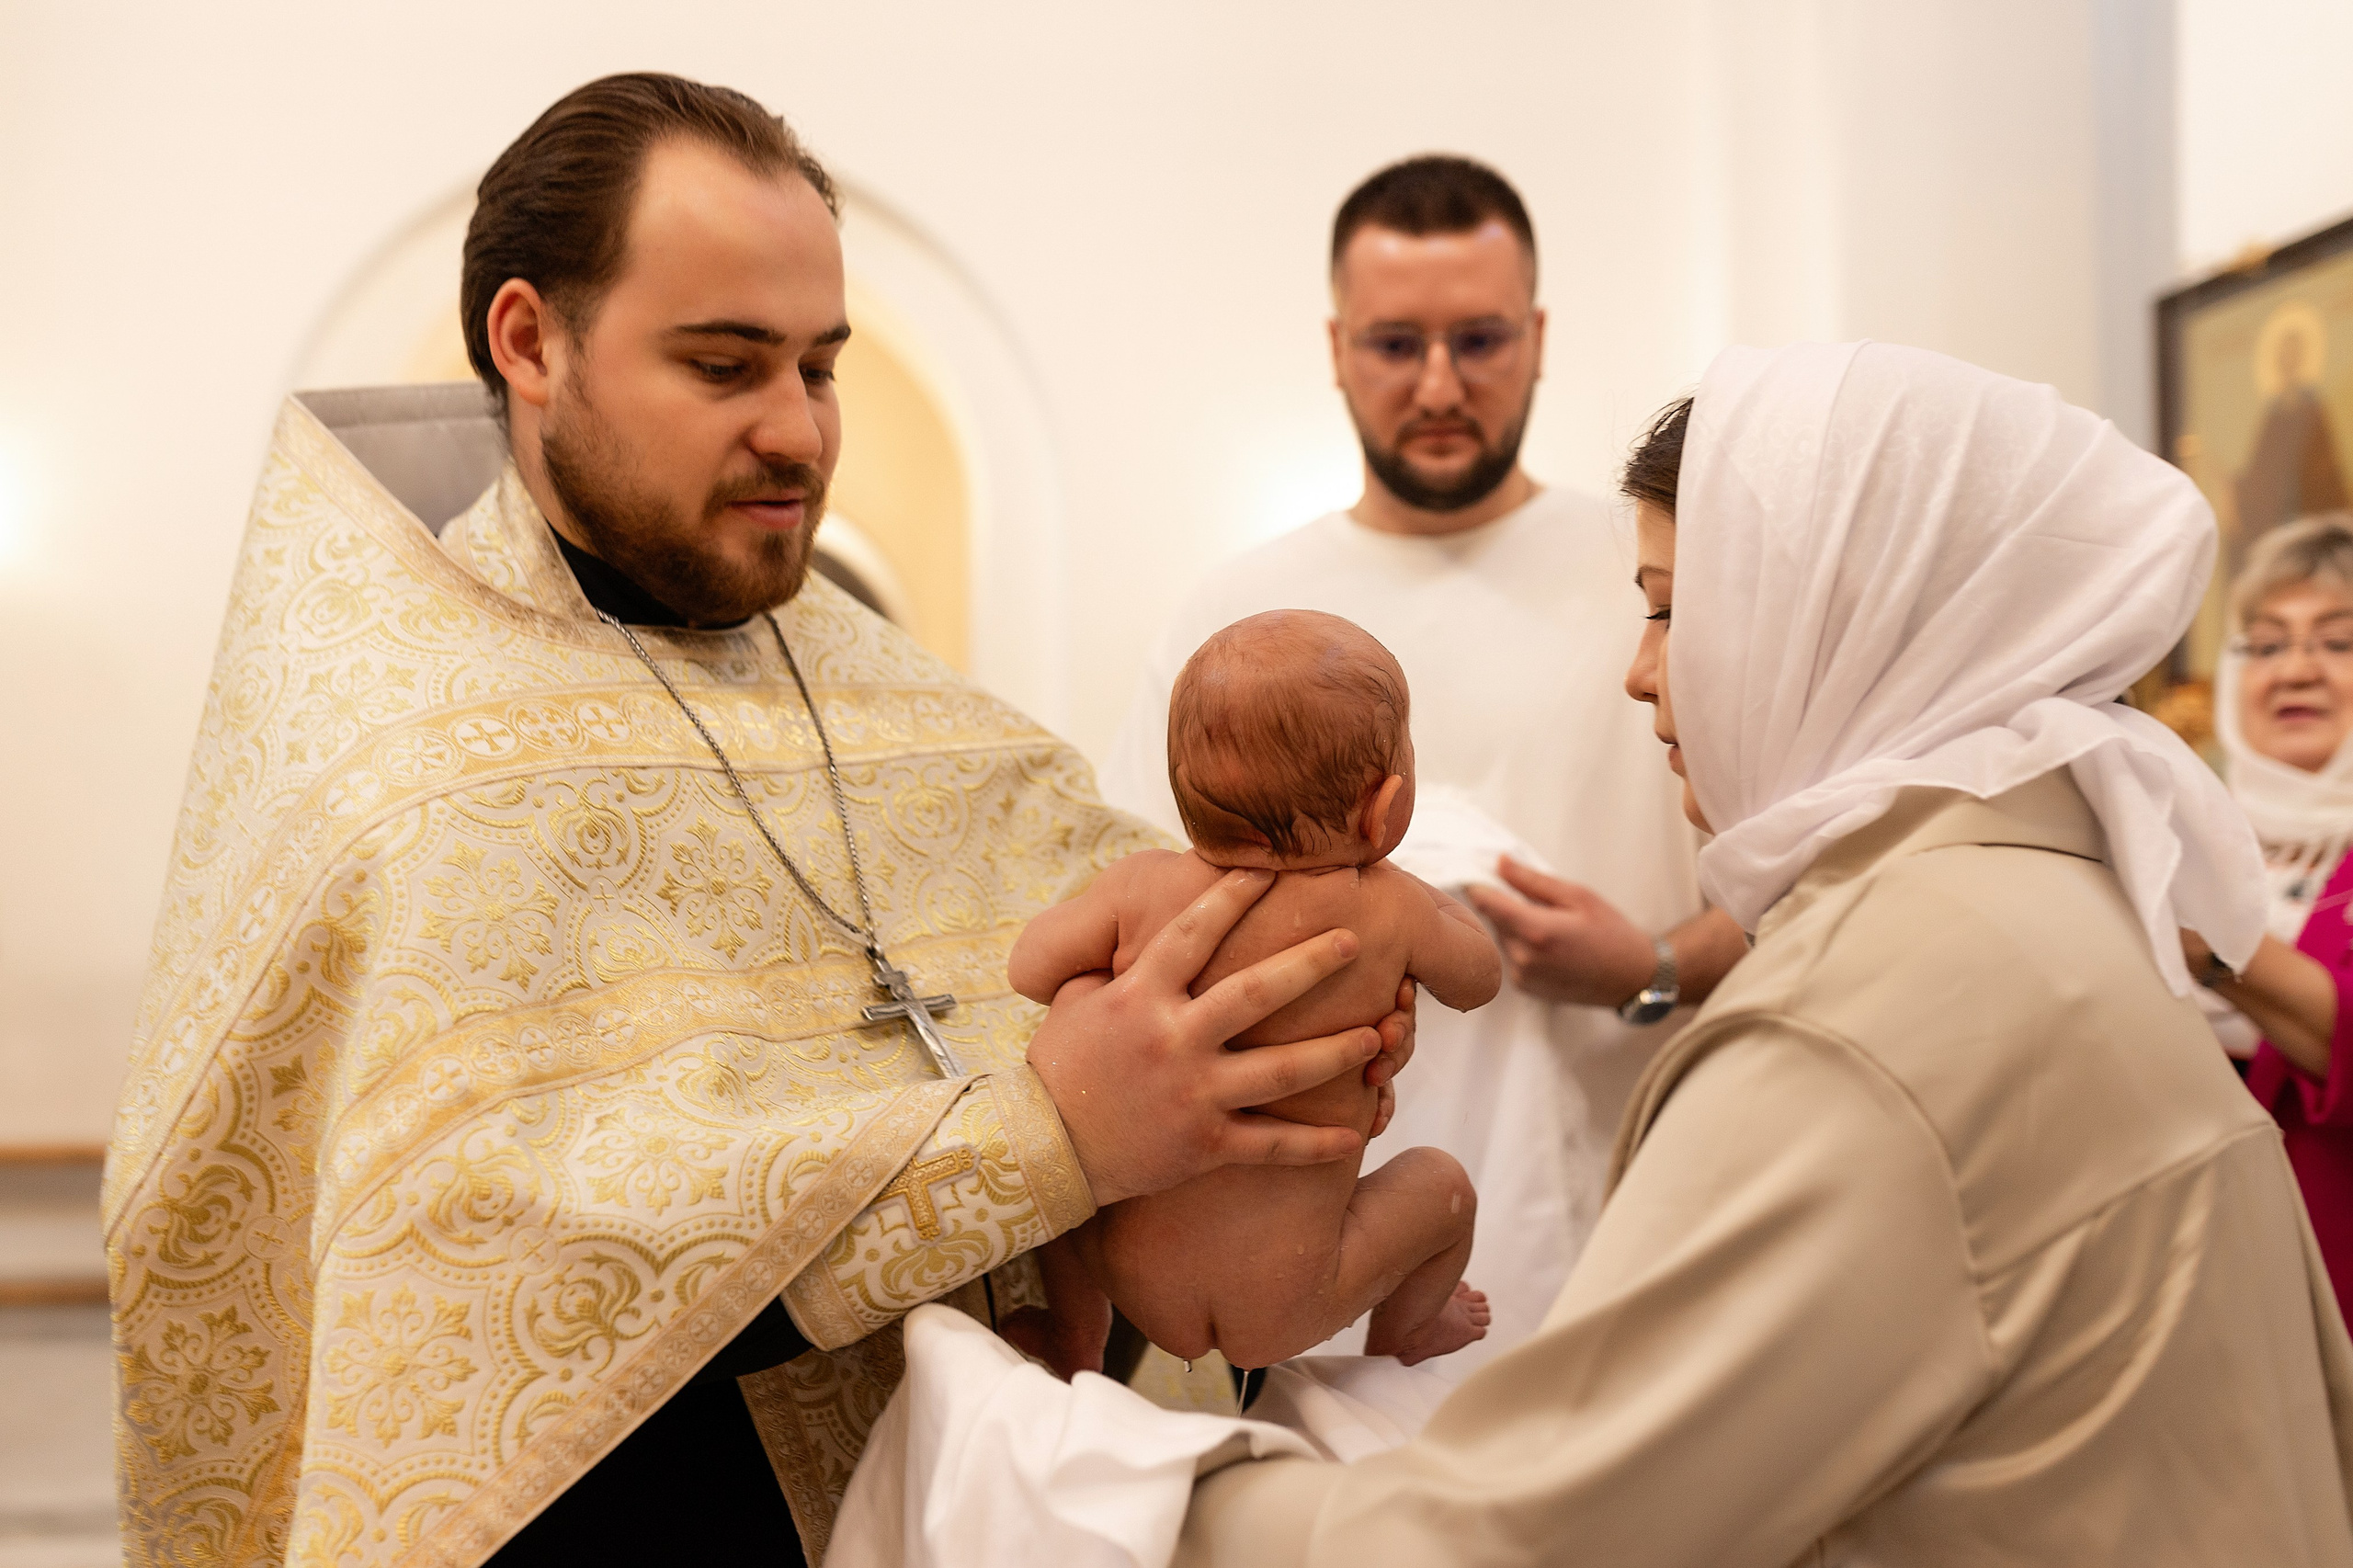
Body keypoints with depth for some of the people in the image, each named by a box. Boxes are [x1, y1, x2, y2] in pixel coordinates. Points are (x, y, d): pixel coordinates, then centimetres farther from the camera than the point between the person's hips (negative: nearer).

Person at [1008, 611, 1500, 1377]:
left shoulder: (1142, 888, -13)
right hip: (1286, 1307, -1)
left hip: (1137, 1274, 1)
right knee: (1441, 1182, 24)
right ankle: (1401, 1336, 50)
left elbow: (1032, 969, -2)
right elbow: (1479, 978, 5)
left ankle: (1074, 1335, 38)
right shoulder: (1387, 912, -14)